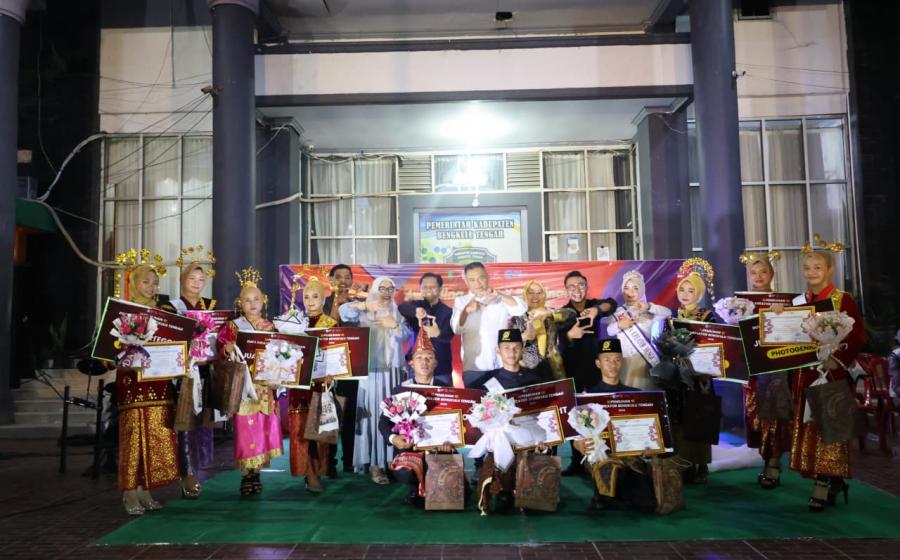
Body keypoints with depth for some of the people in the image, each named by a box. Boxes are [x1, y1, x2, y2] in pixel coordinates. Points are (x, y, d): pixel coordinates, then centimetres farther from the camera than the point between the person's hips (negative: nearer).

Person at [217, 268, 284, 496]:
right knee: (245, 428, -5)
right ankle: (246, 473, 4)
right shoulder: (232, 326, 0)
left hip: (265, 384, 4)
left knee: (263, 427, 5)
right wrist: (227, 348, -28)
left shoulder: (270, 326, 12)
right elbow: (221, 348, -8)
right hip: (243, 383, -4)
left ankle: (255, 471, 16)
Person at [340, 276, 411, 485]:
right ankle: (375, 463, 0)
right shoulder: (365, 312, 6)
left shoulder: (396, 314, 17)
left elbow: (404, 336, 5)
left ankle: (391, 459, 9)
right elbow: (344, 310, -11)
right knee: (373, 414, -6)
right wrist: (366, 305, -27)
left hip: (392, 371, 3)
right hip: (370, 370, -3)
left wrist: (394, 325, -15)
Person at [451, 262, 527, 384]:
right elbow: (456, 329, -11)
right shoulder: (461, 302, 6)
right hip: (473, 368, 0)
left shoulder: (502, 300, 8)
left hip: (502, 366, 1)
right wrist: (466, 310, -32)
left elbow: (522, 308, -9)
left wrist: (498, 296, -24)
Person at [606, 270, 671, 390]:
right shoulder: (618, 312, 11)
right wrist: (619, 325, -21)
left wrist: (649, 306, -28)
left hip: (644, 357, -2)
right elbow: (609, 331, 0)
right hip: (623, 358, 2)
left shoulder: (648, 309, 3)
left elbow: (668, 313, -13)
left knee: (643, 388, -5)